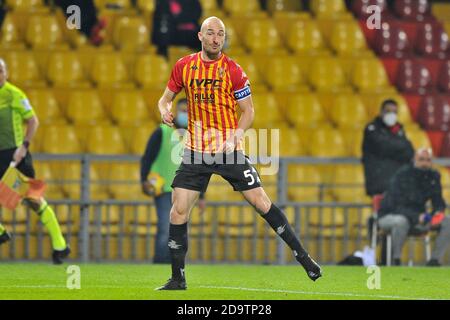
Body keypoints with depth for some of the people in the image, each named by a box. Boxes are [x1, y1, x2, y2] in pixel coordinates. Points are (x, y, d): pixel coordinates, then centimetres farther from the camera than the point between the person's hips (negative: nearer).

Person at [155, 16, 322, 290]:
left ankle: (302, 255, 6)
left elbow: (248, 110, 0)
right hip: (196, 151, 2)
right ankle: (178, 279, 5)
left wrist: (235, 136, -16)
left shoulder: (233, 70, -5)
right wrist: (166, 111, -9)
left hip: (229, 152, -2)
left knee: (260, 201, -5)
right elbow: (166, 98, 15)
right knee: (179, 209, -6)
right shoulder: (184, 66, 2)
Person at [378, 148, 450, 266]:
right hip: (390, 216, -6)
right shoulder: (402, 175, -20)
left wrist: (438, 212, -22)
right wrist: (418, 217, -40)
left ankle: (434, 261, -10)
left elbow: (438, 202, 3)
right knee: (401, 221, -42)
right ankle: (395, 261, -27)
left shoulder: (434, 176, -1)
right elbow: (397, 206, -26)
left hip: (417, 217, 6)